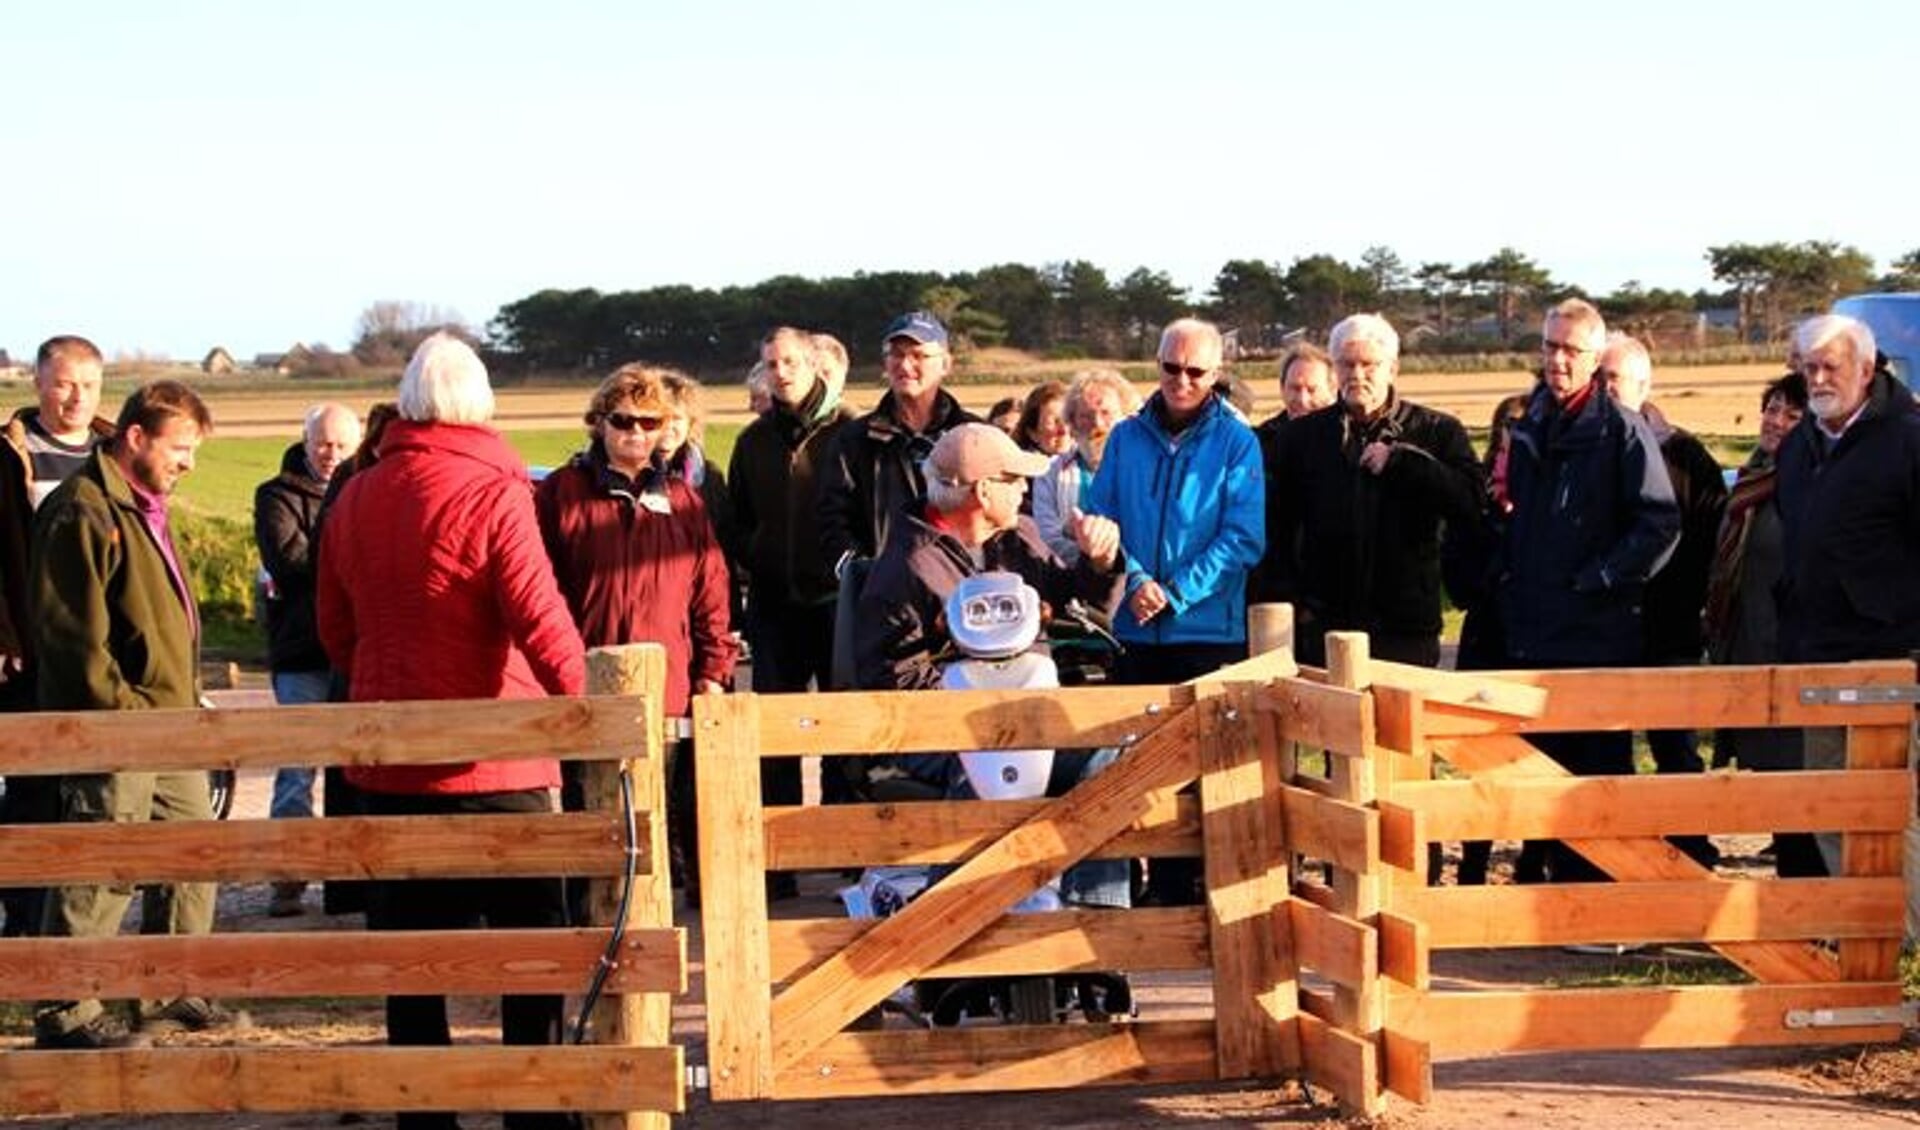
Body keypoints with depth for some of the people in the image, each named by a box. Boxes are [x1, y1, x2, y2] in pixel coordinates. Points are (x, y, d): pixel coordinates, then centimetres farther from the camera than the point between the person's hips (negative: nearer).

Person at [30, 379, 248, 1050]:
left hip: (170, 725, 10)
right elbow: (72, 634, -20)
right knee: (100, 875, -5)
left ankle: (174, 995, 25)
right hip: (112, 733, -10)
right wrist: (125, 708, -21)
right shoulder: (83, 512, -14)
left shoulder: (145, 507, 18)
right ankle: (65, 1013, 5)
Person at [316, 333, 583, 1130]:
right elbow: (538, 615, -19)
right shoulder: (491, 490, -11)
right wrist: (581, 700, -11)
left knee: (410, 947, 10)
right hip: (491, 757, -5)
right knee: (531, 944, 5)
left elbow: (335, 629, 14)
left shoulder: (354, 499, 6)